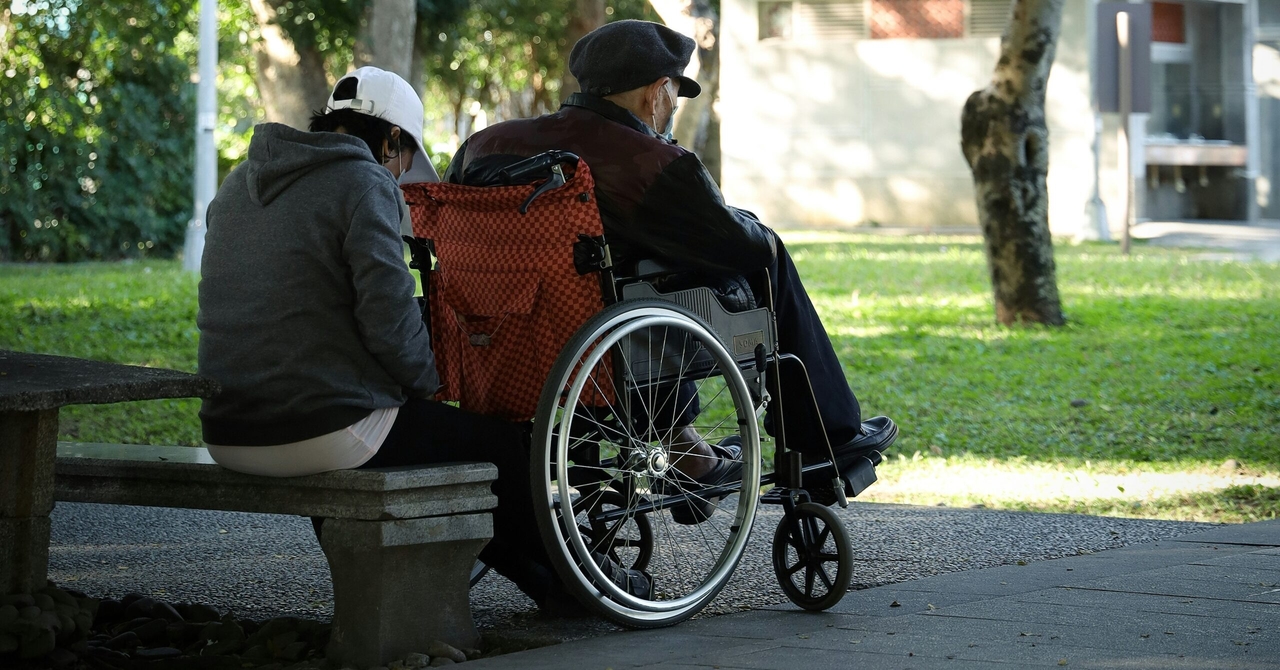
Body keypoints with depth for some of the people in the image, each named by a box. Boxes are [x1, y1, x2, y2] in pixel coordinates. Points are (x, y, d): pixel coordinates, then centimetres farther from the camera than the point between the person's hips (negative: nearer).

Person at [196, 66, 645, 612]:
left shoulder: (239, 183, 15)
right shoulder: (364, 183, -10)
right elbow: (389, 319, -17)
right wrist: (425, 380, 3)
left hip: (228, 434, 9)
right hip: (324, 432, -9)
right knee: (503, 445, 9)